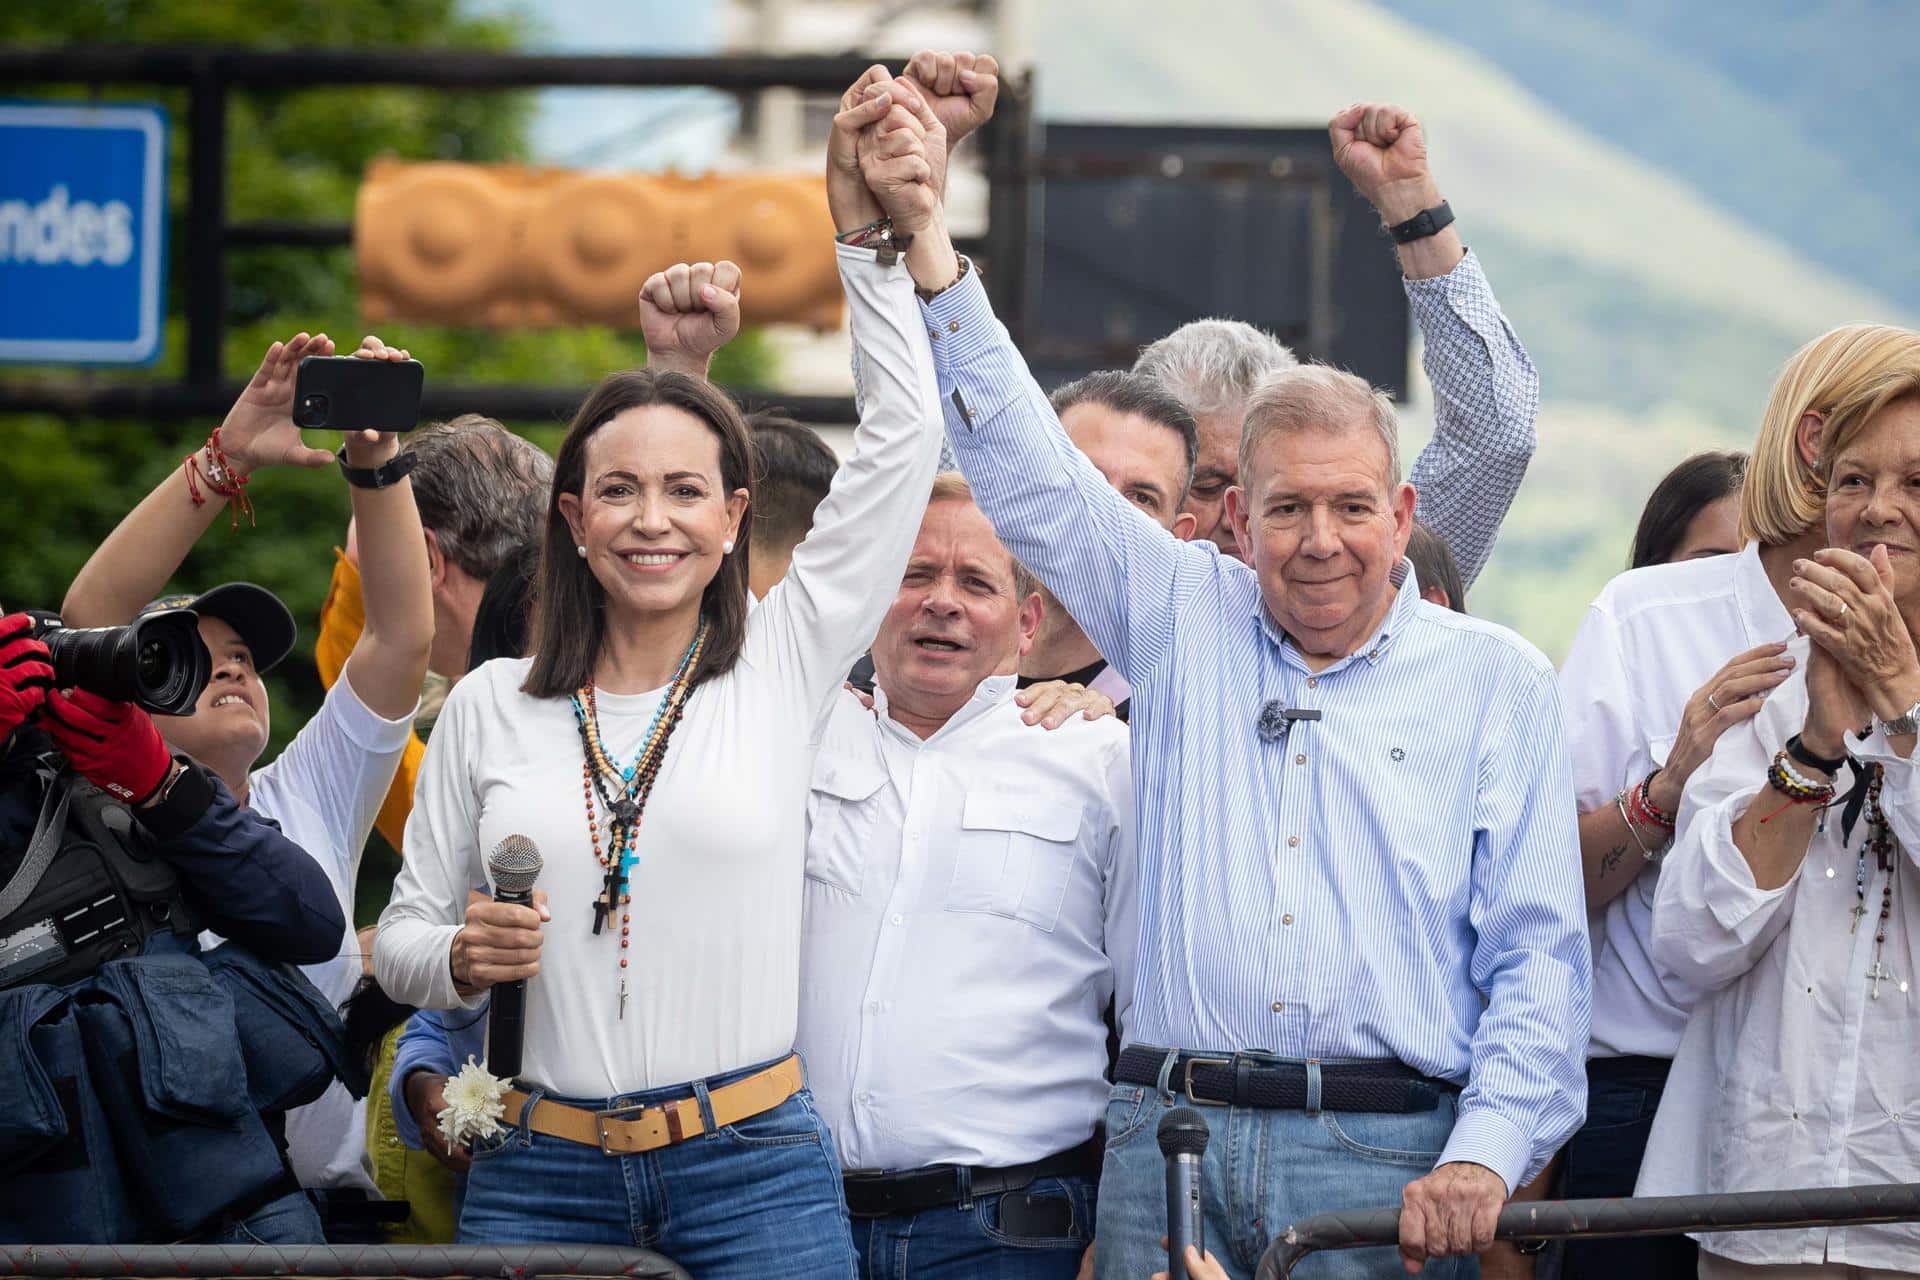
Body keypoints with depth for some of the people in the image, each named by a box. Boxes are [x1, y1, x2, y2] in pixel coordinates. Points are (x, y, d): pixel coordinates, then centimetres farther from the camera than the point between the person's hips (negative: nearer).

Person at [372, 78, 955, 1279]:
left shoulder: (784, 663, 5)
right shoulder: (492, 707, 9)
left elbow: (903, 437, 1)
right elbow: (403, 939, 14)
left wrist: (875, 230, -1)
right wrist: (463, 958, -8)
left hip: (753, 1168, -1)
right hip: (539, 1171, 1)